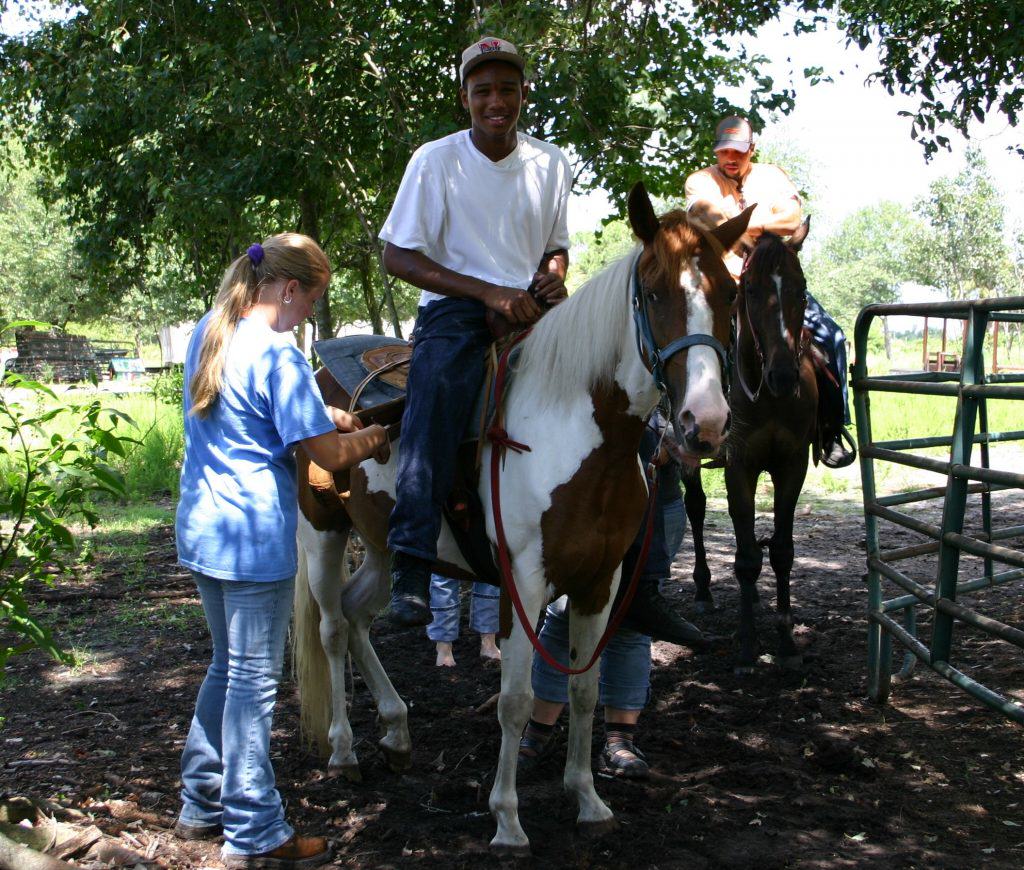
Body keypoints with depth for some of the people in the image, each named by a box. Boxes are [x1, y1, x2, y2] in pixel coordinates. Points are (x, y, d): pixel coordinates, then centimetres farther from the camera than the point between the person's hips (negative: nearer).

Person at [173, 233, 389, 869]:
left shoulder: (208, 334, 9)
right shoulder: (278, 357, -18)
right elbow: (330, 455, -17)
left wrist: (321, 412, 18)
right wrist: (374, 437, 2)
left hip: (201, 529, 9)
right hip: (255, 538, -9)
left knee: (228, 667, 21)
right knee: (254, 680, 0)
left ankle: (202, 803, 31)